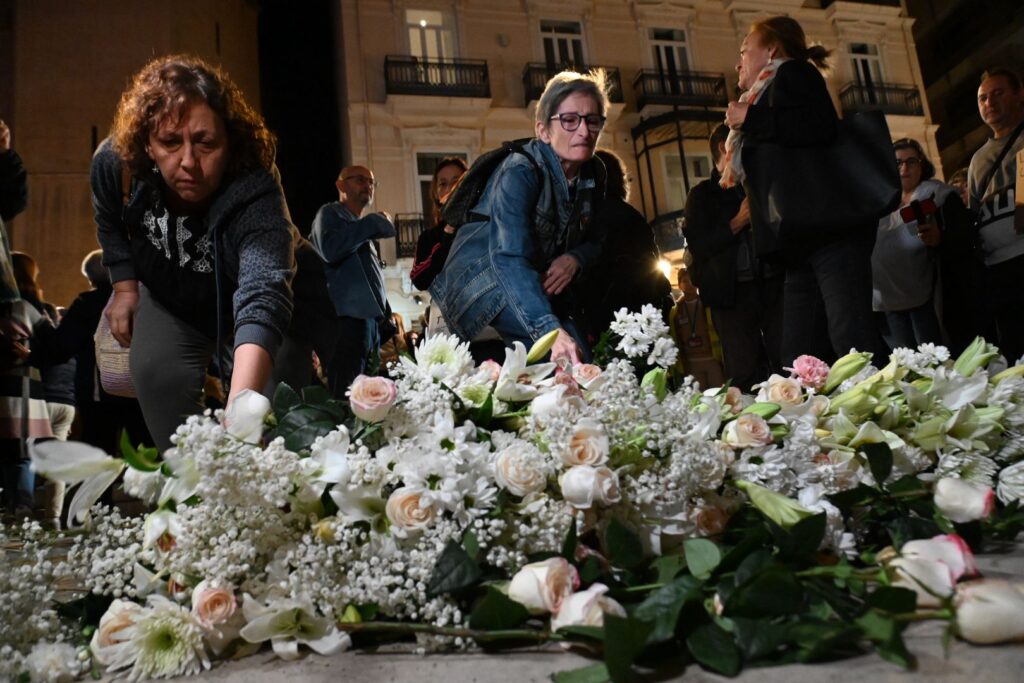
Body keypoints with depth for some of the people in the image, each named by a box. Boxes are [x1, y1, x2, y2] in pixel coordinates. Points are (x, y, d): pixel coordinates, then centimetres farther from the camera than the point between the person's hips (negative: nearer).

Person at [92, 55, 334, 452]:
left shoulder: (254, 193, -43)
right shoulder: (114, 163, -25)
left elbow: (262, 297, -60)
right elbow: (110, 223, 2)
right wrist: (125, 287, -4)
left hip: (277, 298, -4)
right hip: (172, 299, 4)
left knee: (268, 398, -19)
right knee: (157, 376, -14)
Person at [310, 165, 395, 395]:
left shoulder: (363, 229, 30)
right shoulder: (330, 213, 6)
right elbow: (330, 250, -16)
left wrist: (387, 322, 16)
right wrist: (373, 223, -7)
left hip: (372, 319, 9)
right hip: (349, 318, -9)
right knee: (346, 396, -18)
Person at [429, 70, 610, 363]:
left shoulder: (592, 175, -2)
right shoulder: (520, 172, -25)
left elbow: (594, 239, 10)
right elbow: (510, 258, -38)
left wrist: (575, 258, -16)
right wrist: (551, 330, -53)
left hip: (537, 288, 7)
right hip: (483, 281, -7)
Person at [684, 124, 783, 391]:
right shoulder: (702, 195, 7)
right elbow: (697, 245, -4)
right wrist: (737, 223, -11)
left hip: (773, 286, 4)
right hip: (732, 293, -3)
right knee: (744, 373, -5)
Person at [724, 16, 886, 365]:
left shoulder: (794, 72, 6)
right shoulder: (771, 93, 28)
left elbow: (821, 126, -16)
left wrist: (749, 117, -8)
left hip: (830, 228, -9)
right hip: (804, 243, 9)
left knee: (853, 344, -18)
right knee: (799, 360, 0)